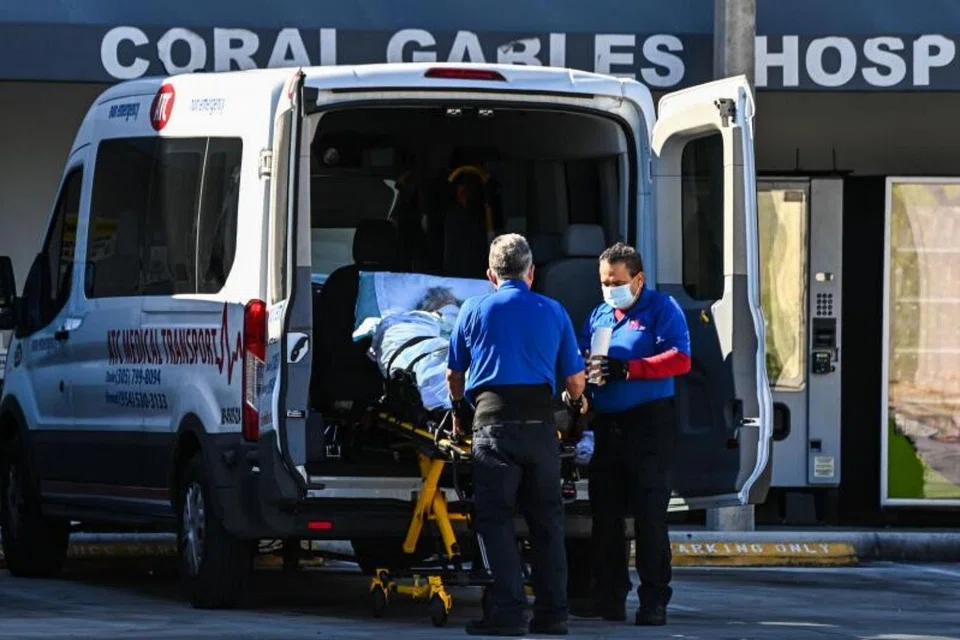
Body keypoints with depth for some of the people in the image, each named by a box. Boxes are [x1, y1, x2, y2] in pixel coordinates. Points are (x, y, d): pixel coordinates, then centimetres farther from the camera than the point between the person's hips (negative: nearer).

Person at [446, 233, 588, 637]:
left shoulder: (474, 311, 6)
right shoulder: (553, 312, 9)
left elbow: (454, 375, 16)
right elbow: (574, 381, 11)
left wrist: (459, 411, 37)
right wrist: (576, 402, 35)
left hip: (493, 423, -2)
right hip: (540, 423, 2)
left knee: (496, 519, 1)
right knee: (546, 520, 10)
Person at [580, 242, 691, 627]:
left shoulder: (661, 310, 1)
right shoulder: (599, 315, 20)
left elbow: (680, 359, -12)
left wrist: (626, 370, -19)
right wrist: (587, 372, -6)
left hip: (649, 423, -6)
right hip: (607, 424, 6)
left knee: (649, 516, -7)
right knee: (605, 515, 4)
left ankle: (654, 600, -5)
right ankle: (609, 598, 9)